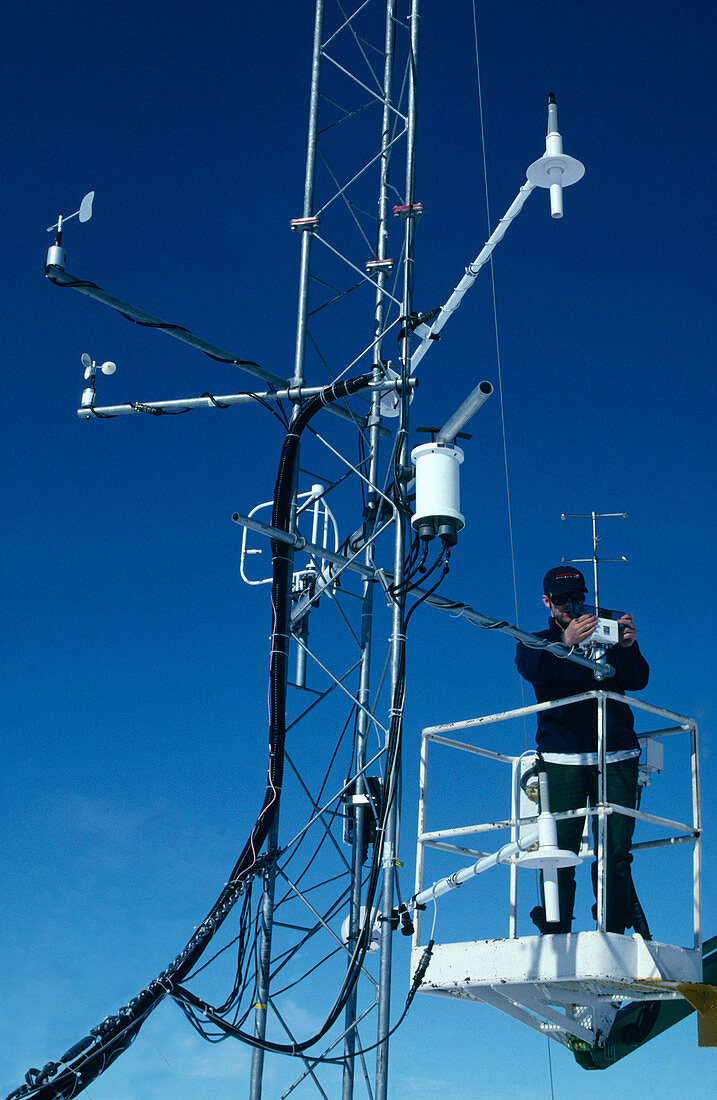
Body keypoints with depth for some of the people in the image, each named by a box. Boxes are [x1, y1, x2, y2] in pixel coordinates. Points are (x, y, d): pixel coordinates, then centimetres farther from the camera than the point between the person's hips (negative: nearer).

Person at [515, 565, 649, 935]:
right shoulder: (537, 642, 16)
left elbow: (637, 681, 3)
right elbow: (531, 670, -8)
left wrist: (628, 647, -17)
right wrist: (564, 642, -27)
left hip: (616, 756, 1)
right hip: (562, 759, -1)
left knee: (615, 852, -5)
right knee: (559, 851, -9)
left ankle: (614, 932, -3)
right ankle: (554, 935, -6)